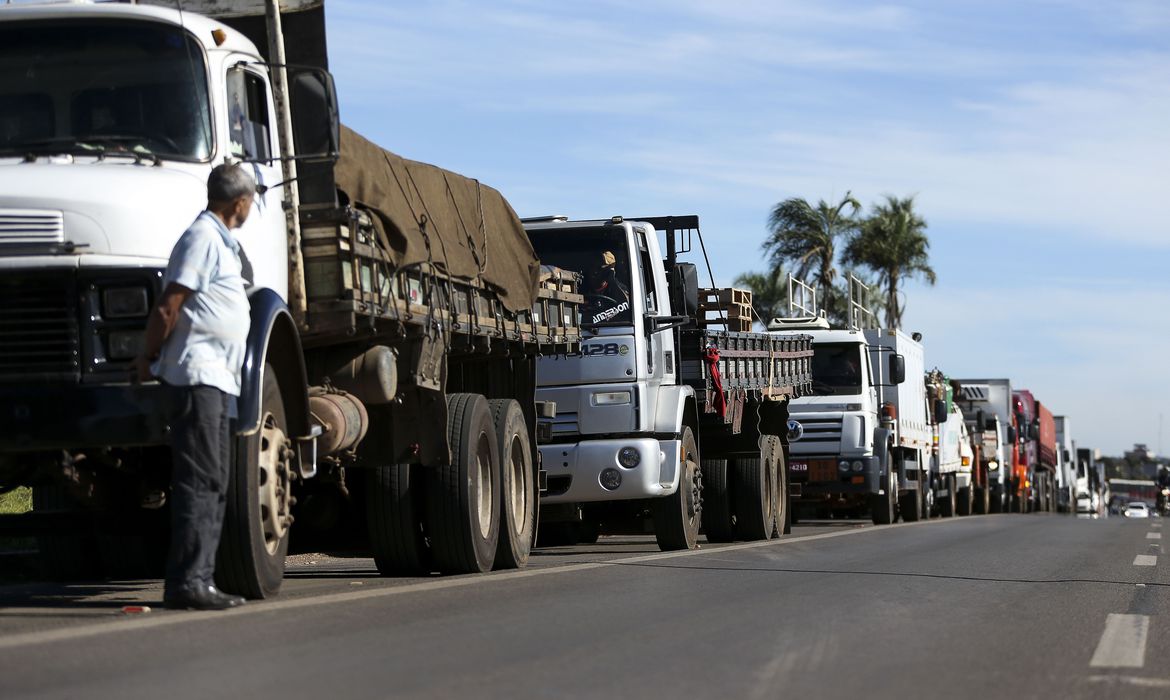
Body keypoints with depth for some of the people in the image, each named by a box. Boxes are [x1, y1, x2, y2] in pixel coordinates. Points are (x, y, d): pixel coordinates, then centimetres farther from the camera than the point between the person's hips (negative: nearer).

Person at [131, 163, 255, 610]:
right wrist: (147, 360, -8)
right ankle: (186, 582, -14)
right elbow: (168, 306, -15)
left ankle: (199, 580, 13)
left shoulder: (222, 243, 21)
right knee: (199, 481, -12)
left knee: (213, 484, 10)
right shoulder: (203, 239, -10)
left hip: (216, 379, 10)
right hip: (196, 376, -10)